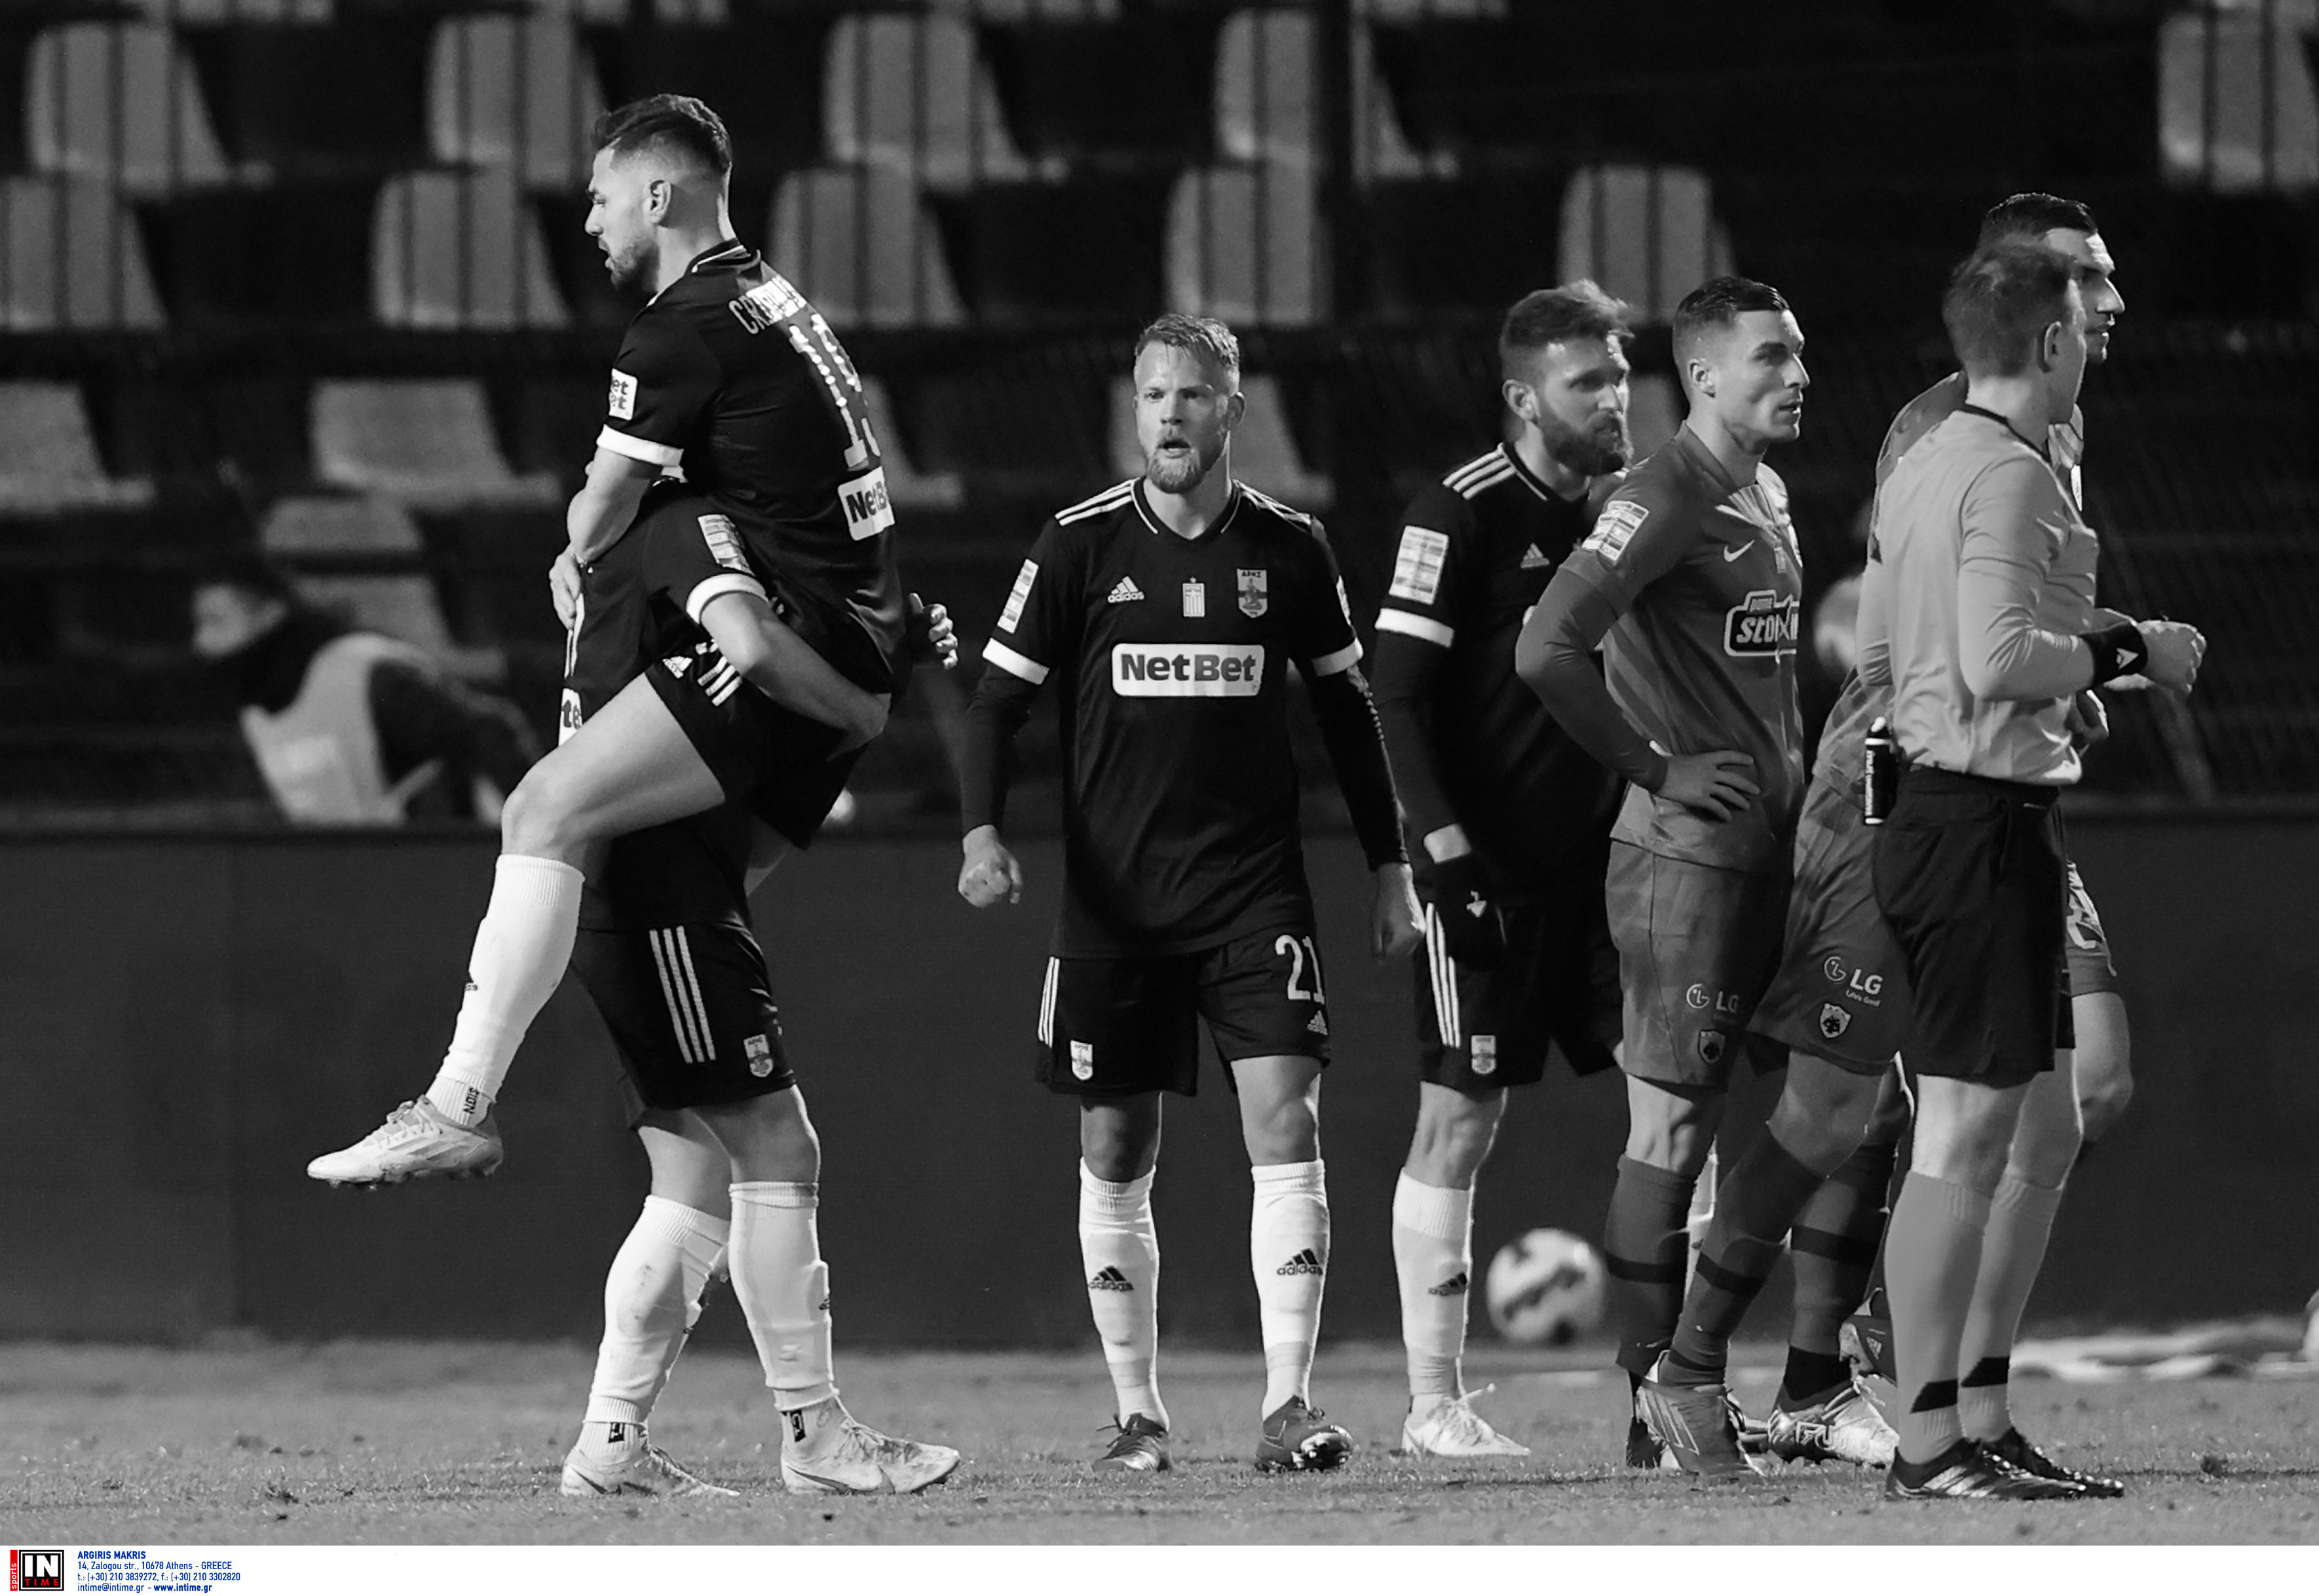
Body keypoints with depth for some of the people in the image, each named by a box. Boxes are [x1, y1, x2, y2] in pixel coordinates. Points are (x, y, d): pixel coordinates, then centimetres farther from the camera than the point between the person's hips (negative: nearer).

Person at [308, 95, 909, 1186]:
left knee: (548, 812, -17)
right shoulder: (773, 302, 20)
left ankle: (461, 1107, -26)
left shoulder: (684, 329, -9)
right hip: (858, 662, 10)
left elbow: (602, 516, -2)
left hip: (785, 647, -10)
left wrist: (573, 562, 21)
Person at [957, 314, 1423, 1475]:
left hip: (1254, 890, 0)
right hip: (1111, 897, 0)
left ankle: (1288, 1403, -15)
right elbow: (999, 701, 3)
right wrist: (982, 834, -13)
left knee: (1285, 1124, -14)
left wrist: (1390, 869, 13)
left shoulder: (1289, 549, 4)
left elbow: (1346, 711, 14)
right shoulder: (1079, 547, 0)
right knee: (1115, 1157, 3)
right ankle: (1138, 1412, 14)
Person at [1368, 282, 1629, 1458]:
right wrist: (1446, 850, -18)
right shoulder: (1462, 515, -9)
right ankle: (1434, 1407, 4)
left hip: (1604, 861, 6)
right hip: (1492, 869, -6)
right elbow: (1397, 698, -12)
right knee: (1460, 1124, -2)